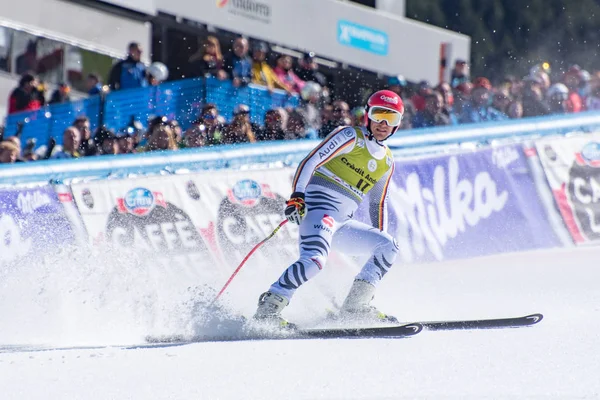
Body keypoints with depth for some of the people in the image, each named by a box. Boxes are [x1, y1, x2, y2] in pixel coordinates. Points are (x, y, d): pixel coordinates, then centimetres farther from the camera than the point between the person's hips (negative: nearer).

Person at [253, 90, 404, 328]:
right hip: (319, 208, -7)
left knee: (388, 247, -2)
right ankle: (268, 308, -25)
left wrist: (381, 236, 24)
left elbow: (378, 203, 30)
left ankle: (356, 305, -3)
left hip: (343, 224, 7)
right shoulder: (350, 136, -1)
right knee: (314, 260, -30)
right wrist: (296, 197, -21)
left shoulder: (387, 162, 20)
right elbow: (309, 162, -8)